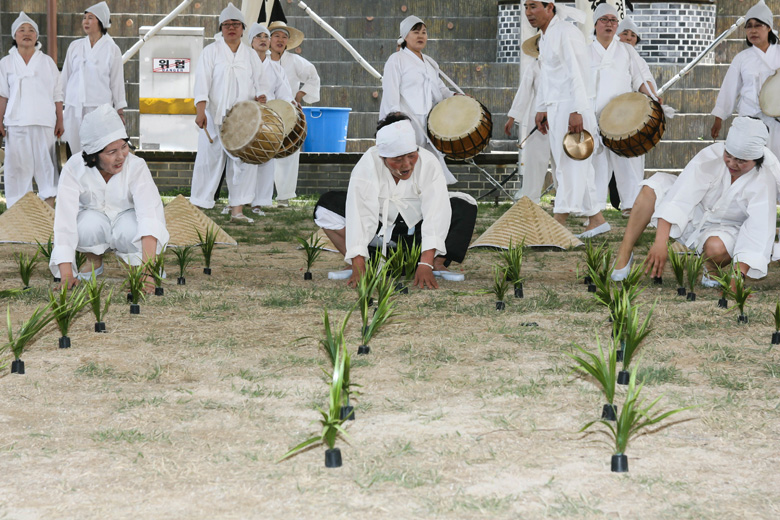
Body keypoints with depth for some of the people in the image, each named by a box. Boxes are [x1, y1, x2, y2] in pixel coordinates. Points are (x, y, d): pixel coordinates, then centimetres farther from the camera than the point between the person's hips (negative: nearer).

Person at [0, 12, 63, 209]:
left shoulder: (47, 62, 11)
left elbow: (57, 95, 10)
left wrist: (60, 121, 5)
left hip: (44, 122, 0)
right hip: (16, 123, 0)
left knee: (46, 164, -2)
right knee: (17, 165, -1)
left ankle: (49, 206, 2)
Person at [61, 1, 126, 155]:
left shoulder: (111, 49, 1)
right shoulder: (75, 46, 10)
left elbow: (117, 81, 4)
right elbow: (65, 76, 16)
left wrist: (120, 111, 4)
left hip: (99, 107, -3)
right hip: (74, 106, 3)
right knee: (75, 148, 1)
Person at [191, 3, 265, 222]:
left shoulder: (251, 55, 15)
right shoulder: (211, 51, 6)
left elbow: (259, 84, 15)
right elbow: (202, 82, -3)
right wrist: (201, 111, -15)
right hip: (215, 118, -2)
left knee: (242, 161, -4)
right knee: (210, 159, -3)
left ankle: (237, 210, -1)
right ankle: (199, 209, 2)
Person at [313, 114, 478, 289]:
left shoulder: (428, 162, -24)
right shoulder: (368, 164, -24)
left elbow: (435, 213, -32)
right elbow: (360, 213, -31)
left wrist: (426, 264, -43)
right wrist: (359, 266, -39)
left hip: (417, 232, 0)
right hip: (380, 232, 0)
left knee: (465, 208, -24)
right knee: (327, 204, -20)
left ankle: (438, 264, -19)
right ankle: (354, 266, -20)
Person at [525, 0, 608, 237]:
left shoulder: (566, 33, -13)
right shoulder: (544, 38, 17)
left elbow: (578, 72, -19)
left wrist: (577, 111, -24)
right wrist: (541, 108, 20)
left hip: (572, 108, -10)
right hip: (555, 109, 10)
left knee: (570, 164, -9)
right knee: (577, 165, 10)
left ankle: (559, 219, -11)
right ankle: (596, 218, 14)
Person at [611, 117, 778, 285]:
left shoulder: (764, 181, -25)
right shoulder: (712, 155, -22)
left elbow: (759, 232, -31)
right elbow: (678, 196, -28)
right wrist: (660, 241, -38)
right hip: (692, 215, 3)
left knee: (717, 248, -39)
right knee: (655, 185, -22)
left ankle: (711, 270, -3)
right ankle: (624, 253, -21)